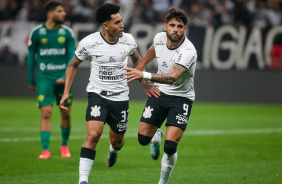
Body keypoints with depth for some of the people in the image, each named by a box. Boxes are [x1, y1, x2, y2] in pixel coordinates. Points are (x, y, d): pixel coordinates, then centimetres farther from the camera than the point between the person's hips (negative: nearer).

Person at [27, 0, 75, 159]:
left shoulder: (67, 33, 2)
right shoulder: (37, 33, 0)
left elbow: (72, 55, 1)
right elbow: (31, 56, 9)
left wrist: (65, 77, -12)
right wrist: (31, 80, 12)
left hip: (63, 79, 2)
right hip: (44, 79, -2)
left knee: (66, 114, 5)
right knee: (46, 113, -11)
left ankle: (64, 145, 25)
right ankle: (46, 150, -11)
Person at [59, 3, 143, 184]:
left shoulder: (128, 40, -5)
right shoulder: (89, 43, -12)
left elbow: (137, 60, 17)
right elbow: (73, 65, 4)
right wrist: (66, 92, -2)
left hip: (121, 97, 3)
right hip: (97, 94, -3)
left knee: (117, 140, 14)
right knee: (93, 135, -24)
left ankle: (114, 150, 55)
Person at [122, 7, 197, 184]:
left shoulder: (188, 51, -28)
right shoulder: (160, 38, -9)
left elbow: (172, 77, -42)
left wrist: (144, 75, -52)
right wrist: (141, 65, 28)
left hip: (181, 98, -5)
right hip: (159, 93, 5)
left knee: (170, 146, -15)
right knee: (143, 138, 1)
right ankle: (157, 137, 38)